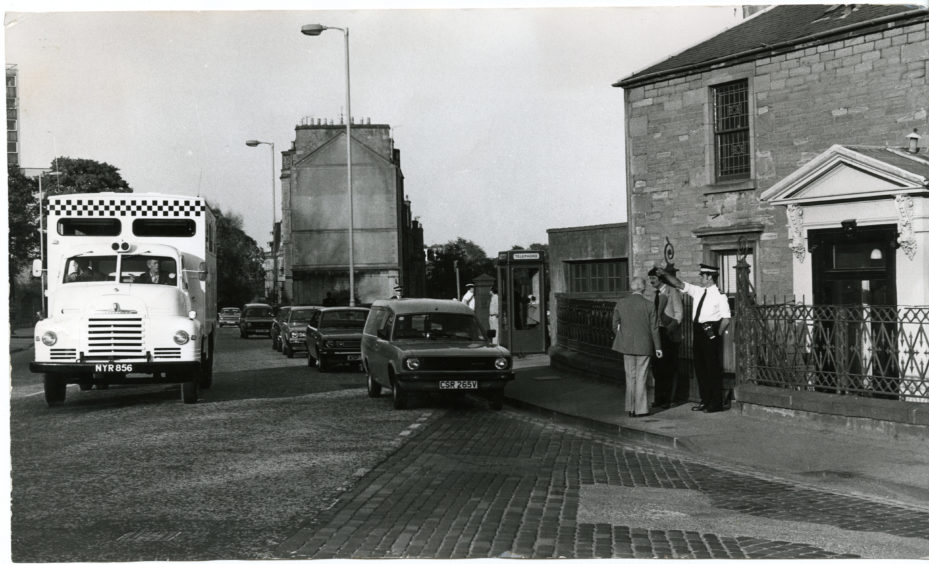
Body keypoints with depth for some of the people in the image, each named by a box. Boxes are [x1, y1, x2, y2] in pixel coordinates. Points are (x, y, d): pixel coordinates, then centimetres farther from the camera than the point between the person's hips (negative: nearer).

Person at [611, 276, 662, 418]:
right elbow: (654, 328, -5)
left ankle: (630, 408, 16)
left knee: (630, 377, 13)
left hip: (627, 345, 3)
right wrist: (657, 347, 4)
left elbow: (615, 325, 4)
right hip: (644, 346, -3)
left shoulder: (620, 303, -3)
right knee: (641, 378, 5)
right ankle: (641, 409, 8)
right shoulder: (649, 305, -10)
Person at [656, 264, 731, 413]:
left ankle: (716, 403, 6)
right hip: (698, 331, 7)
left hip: (711, 332, -7)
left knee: (713, 367, -1)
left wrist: (718, 334, -12)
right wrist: (665, 274, -1)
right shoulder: (698, 291, 11)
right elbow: (679, 284, 9)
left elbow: (726, 318, -10)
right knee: (699, 366, 11)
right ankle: (705, 400, 21)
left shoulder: (719, 295, -8)